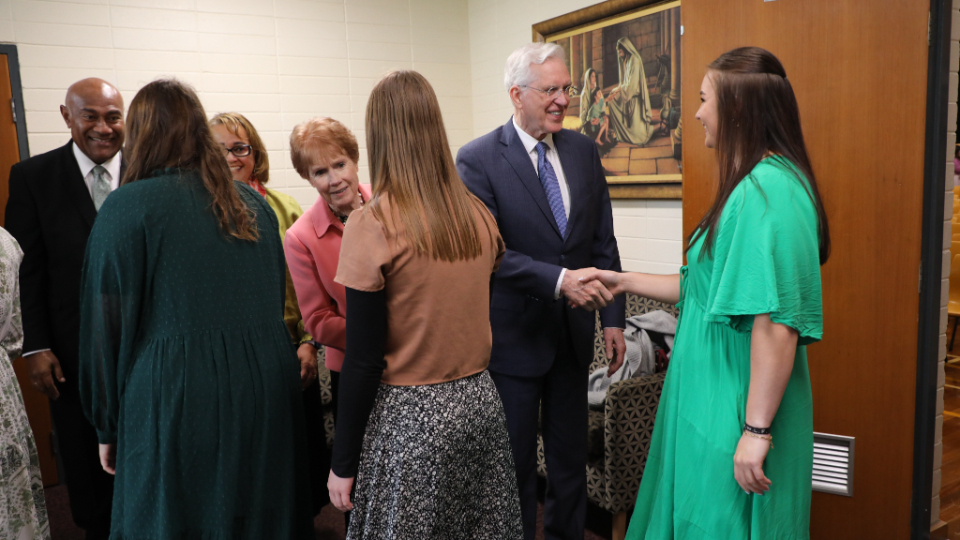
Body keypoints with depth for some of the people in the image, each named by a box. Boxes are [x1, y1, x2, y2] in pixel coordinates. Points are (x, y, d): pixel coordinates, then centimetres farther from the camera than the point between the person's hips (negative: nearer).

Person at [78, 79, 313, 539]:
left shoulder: (126, 207, -7)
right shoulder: (253, 204, 8)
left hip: (176, 398, -5)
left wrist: (108, 427, 3)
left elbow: (107, 325, -6)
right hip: (268, 393, 5)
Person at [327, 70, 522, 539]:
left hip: (412, 415, -5)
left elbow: (364, 360, -13)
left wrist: (343, 463, -4)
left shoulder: (371, 225, -15)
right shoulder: (478, 215, 1)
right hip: (480, 402, 5)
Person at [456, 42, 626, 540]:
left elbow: (603, 242, 5)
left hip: (573, 331, 5)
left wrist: (613, 318, 2)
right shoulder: (478, 159, -12)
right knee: (515, 461, 12)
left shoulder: (583, 150, 3)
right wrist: (558, 280, -30)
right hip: (515, 334, -4)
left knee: (571, 453, 19)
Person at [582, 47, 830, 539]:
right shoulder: (756, 184, 11)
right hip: (715, 400, 10)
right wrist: (624, 281, 17)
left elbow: (776, 323, -26)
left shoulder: (766, 191, -22)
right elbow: (708, 286, 16)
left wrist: (756, 430, -23)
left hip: (735, 414, -10)